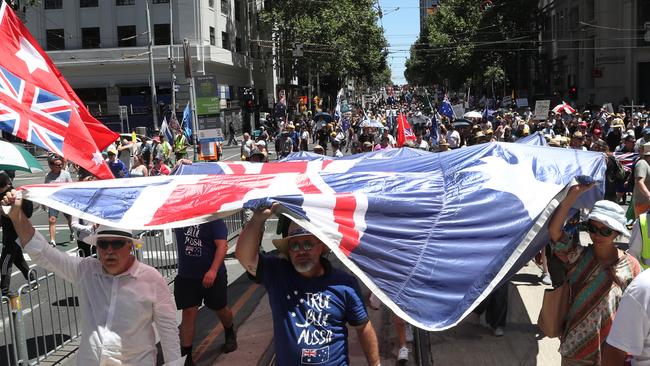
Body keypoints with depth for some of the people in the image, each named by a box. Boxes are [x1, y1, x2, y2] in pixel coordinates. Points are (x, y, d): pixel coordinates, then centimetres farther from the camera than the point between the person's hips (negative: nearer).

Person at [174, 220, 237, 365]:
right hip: (186, 276, 2)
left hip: (213, 275, -2)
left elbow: (222, 245, -20)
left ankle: (230, 336, 45)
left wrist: (213, 270, -30)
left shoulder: (213, 218, -14)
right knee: (188, 313, -2)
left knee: (220, 308, 16)